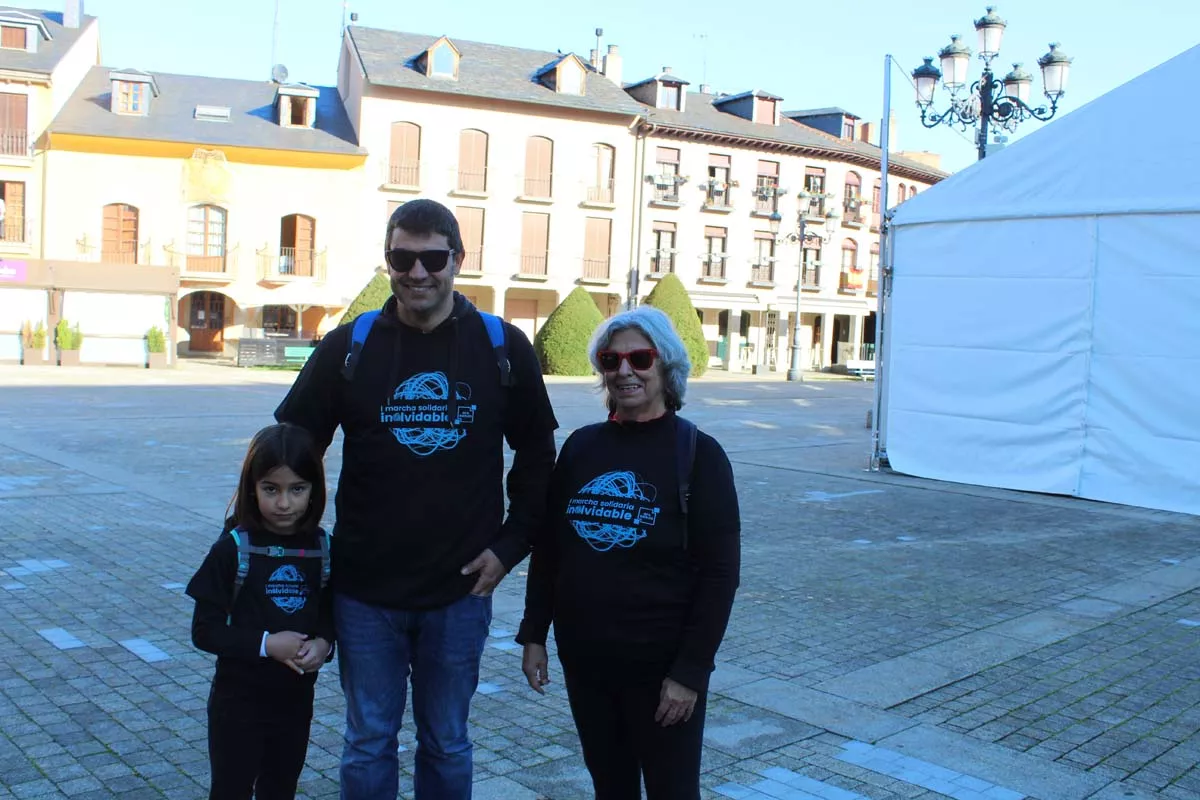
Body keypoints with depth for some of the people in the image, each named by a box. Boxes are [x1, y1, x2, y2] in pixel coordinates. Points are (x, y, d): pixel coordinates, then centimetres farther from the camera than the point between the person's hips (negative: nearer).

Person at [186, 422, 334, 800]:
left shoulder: (321, 547, -3)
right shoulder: (234, 548, -14)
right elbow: (205, 630, -13)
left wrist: (323, 642, -13)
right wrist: (265, 644, -23)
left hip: (297, 701, 4)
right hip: (239, 702, -4)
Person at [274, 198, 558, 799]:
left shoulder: (504, 348, -3)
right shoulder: (348, 348, -3)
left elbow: (536, 454, 7)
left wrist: (510, 544, -1)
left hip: (461, 592, 0)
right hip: (365, 592, 0)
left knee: (446, 745, 15)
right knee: (368, 747, 13)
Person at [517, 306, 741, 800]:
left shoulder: (697, 454, -9)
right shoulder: (581, 446, 4)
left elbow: (719, 574, -11)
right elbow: (547, 549, 10)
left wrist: (691, 671, -14)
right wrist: (534, 635, 7)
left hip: (662, 667, -4)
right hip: (583, 659, 4)